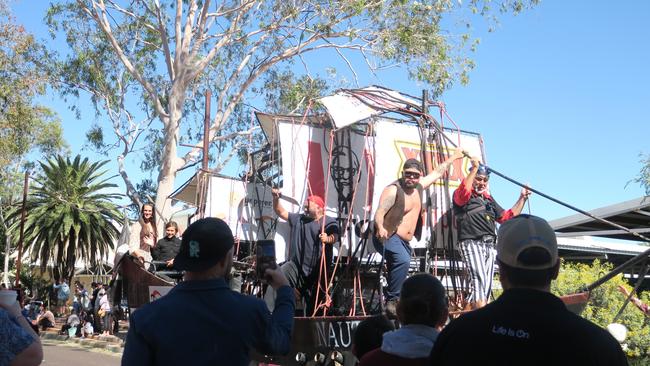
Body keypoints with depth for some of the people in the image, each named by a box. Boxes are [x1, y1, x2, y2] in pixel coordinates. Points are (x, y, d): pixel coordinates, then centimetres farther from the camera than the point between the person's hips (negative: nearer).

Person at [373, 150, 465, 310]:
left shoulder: (418, 186, 11)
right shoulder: (393, 190, -13)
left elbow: (437, 172, 26)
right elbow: (379, 213, -25)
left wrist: (453, 157, 35)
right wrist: (380, 228, -45)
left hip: (405, 242, 9)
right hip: (388, 237, -9)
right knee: (403, 261, -33)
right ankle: (391, 301, -29)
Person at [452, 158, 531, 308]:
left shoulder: (489, 199, 27)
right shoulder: (461, 194, 6)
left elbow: (507, 217, 28)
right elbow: (463, 193, -21)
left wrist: (522, 198, 21)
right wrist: (474, 168, -17)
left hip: (489, 245, 8)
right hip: (472, 242, -8)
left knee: (487, 286, 2)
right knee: (479, 280, -24)